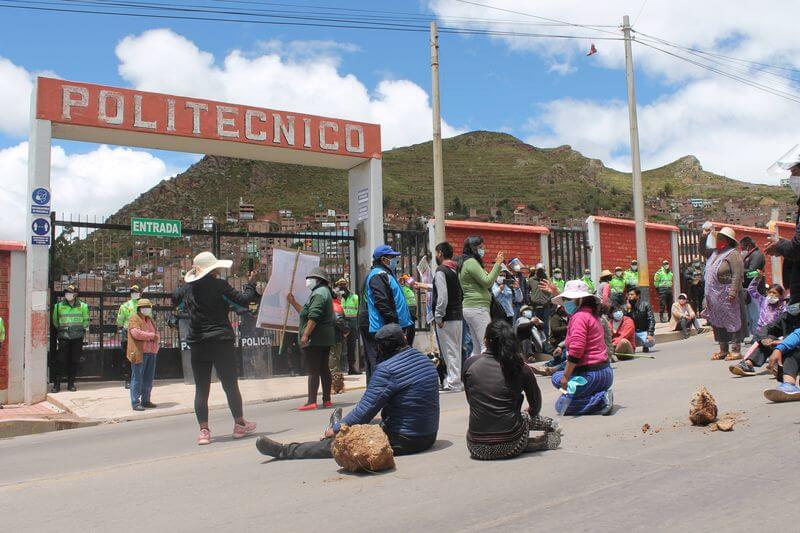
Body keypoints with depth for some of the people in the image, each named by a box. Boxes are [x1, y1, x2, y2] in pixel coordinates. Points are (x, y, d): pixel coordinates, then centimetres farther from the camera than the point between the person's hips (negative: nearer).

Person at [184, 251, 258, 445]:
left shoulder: (189, 288, 3)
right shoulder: (220, 285, -10)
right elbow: (243, 300, -7)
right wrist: (250, 284, 11)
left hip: (197, 344, 4)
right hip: (221, 341, -3)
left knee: (201, 389, 7)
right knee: (230, 385, 8)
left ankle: (204, 430, 5)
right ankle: (239, 424, 20)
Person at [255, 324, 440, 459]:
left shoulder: (386, 369, -18)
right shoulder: (425, 360, 8)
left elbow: (365, 411, -17)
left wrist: (336, 429, -1)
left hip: (402, 442, -7)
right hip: (428, 437, 8)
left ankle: (284, 450, 13)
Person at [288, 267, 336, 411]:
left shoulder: (318, 293, -11)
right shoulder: (323, 292, 22)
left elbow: (314, 317, -23)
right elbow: (305, 313, 27)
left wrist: (305, 335, -24)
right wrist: (293, 302, 23)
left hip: (315, 339, -10)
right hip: (325, 338, 10)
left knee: (313, 371, -10)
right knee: (324, 369, 11)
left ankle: (311, 402, -11)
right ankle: (326, 400, 14)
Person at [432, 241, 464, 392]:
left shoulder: (441, 271, -14)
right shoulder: (456, 270, 12)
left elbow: (442, 297, -22)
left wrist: (438, 318, -16)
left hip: (446, 318, -8)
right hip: (458, 316, 8)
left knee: (449, 350, -3)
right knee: (456, 349, 14)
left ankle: (453, 382, 1)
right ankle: (455, 379, 23)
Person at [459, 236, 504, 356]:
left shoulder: (467, 263, 22)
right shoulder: (471, 262, -9)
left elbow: (484, 284, 21)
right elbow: (487, 282, -14)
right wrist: (498, 264, -9)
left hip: (470, 309, 11)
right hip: (477, 308, -11)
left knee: (477, 350, 11)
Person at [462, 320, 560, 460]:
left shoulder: (470, 363, -2)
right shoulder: (520, 367, -5)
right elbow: (535, 406, 10)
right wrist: (529, 413, 33)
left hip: (477, 448, 1)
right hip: (510, 448, -1)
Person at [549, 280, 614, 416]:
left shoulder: (580, 317, -16)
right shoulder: (591, 314, 13)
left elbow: (575, 350, -24)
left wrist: (566, 377, -17)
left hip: (592, 374, -10)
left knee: (561, 406, -2)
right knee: (556, 378, 23)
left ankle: (601, 400, -11)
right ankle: (600, 395, 12)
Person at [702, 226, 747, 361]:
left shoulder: (733, 254, -10)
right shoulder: (715, 253, 15)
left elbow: (738, 274, -18)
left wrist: (733, 292, -25)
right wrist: (704, 236, 20)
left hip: (727, 296, -9)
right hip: (714, 296, 9)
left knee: (732, 321, -4)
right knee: (718, 323, 11)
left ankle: (736, 350, 1)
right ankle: (723, 350, 19)